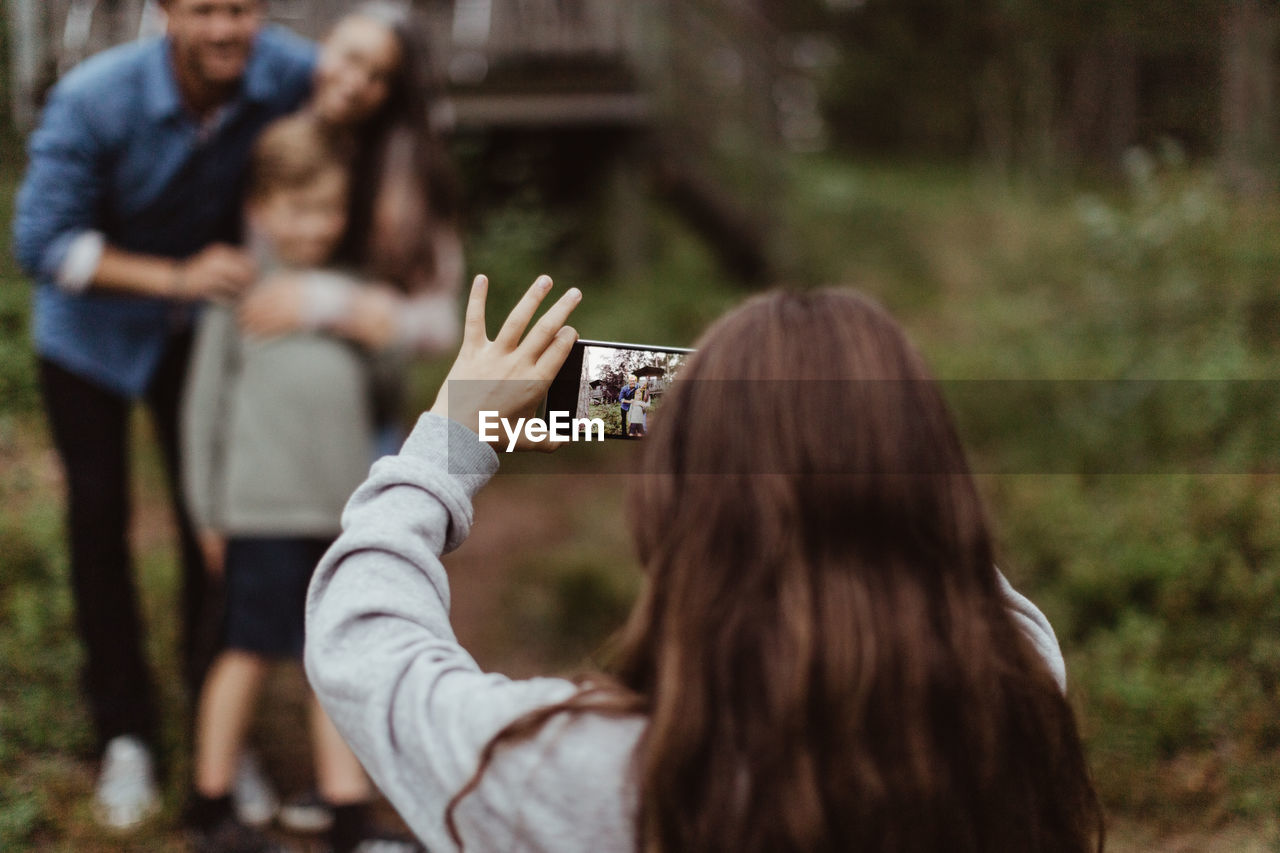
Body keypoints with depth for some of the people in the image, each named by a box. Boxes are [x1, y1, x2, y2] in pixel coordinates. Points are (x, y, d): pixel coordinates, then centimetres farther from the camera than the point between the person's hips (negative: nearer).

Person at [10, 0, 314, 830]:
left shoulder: (290, 73, -23)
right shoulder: (94, 100, -30)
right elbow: (43, 243, -26)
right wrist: (176, 278, -39)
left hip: (202, 327, 2)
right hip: (92, 329, -2)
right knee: (100, 519, 3)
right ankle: (125, 734, 18)